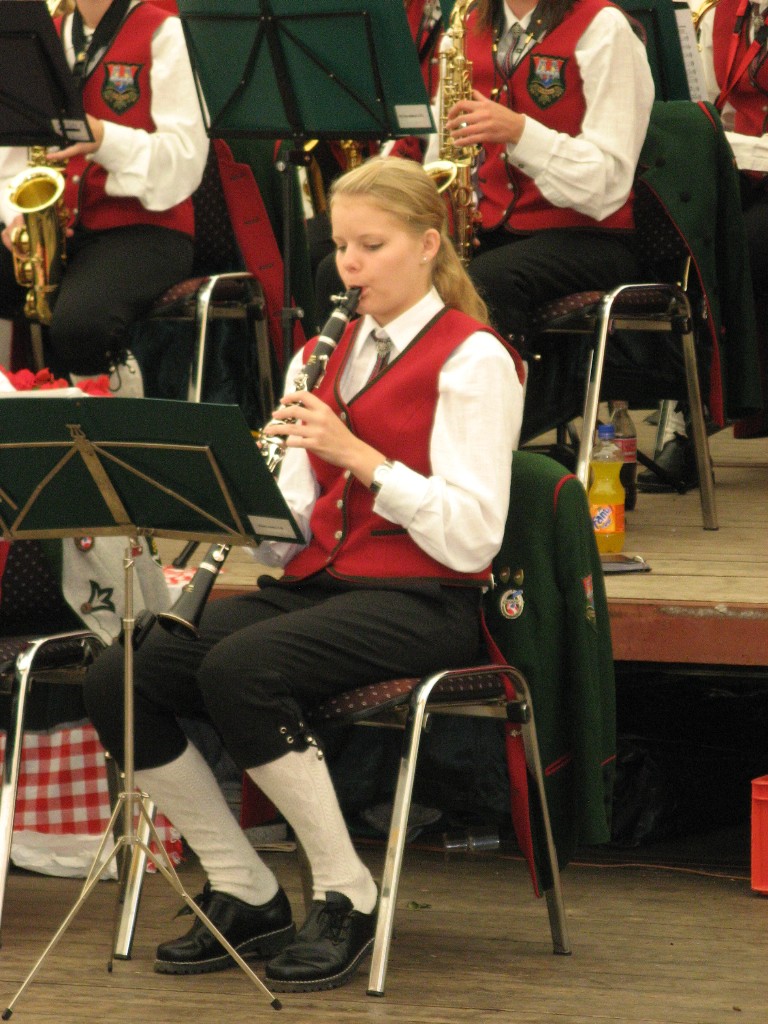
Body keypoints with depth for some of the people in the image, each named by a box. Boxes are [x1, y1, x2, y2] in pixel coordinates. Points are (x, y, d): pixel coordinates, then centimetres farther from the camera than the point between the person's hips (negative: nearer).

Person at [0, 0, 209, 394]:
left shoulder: (164, 34, 0)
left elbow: (186, 158, -10)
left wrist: (103, 139, -25)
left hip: (143, 226, -6)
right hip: (51, 227, 6)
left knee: (77, 324, -35)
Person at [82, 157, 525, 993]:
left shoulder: (472, 361, -5)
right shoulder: (325, 355, 17)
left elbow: (471, 538, -15)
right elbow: (294, 533, 13)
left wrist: (358, 453, -23)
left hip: (421, 602, -7)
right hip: (318, 583, 7)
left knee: (239, 668, -33)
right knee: (118, 680, -14)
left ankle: (346, 897, -17)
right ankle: (244, 895, -2)